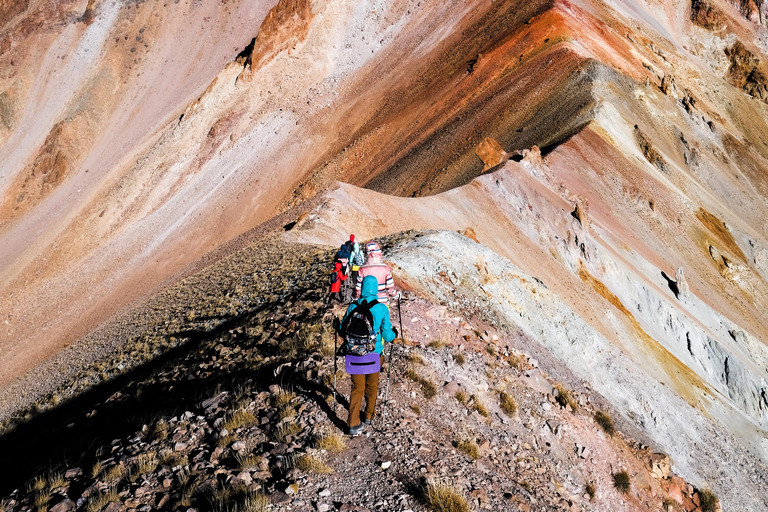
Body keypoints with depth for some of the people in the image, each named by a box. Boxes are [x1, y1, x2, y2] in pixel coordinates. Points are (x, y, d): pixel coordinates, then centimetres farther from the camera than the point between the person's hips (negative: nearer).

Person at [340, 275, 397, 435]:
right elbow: (387, 334, -8)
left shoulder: (353, 307, -8)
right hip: (374, 354, -1)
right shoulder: (381, 308, -13)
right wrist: (393, 334, 14)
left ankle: (354, 424, 8)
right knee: (371, 386, 20)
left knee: (357, 388, 11)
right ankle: (368, 416, 38)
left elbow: (343, 330, 1)